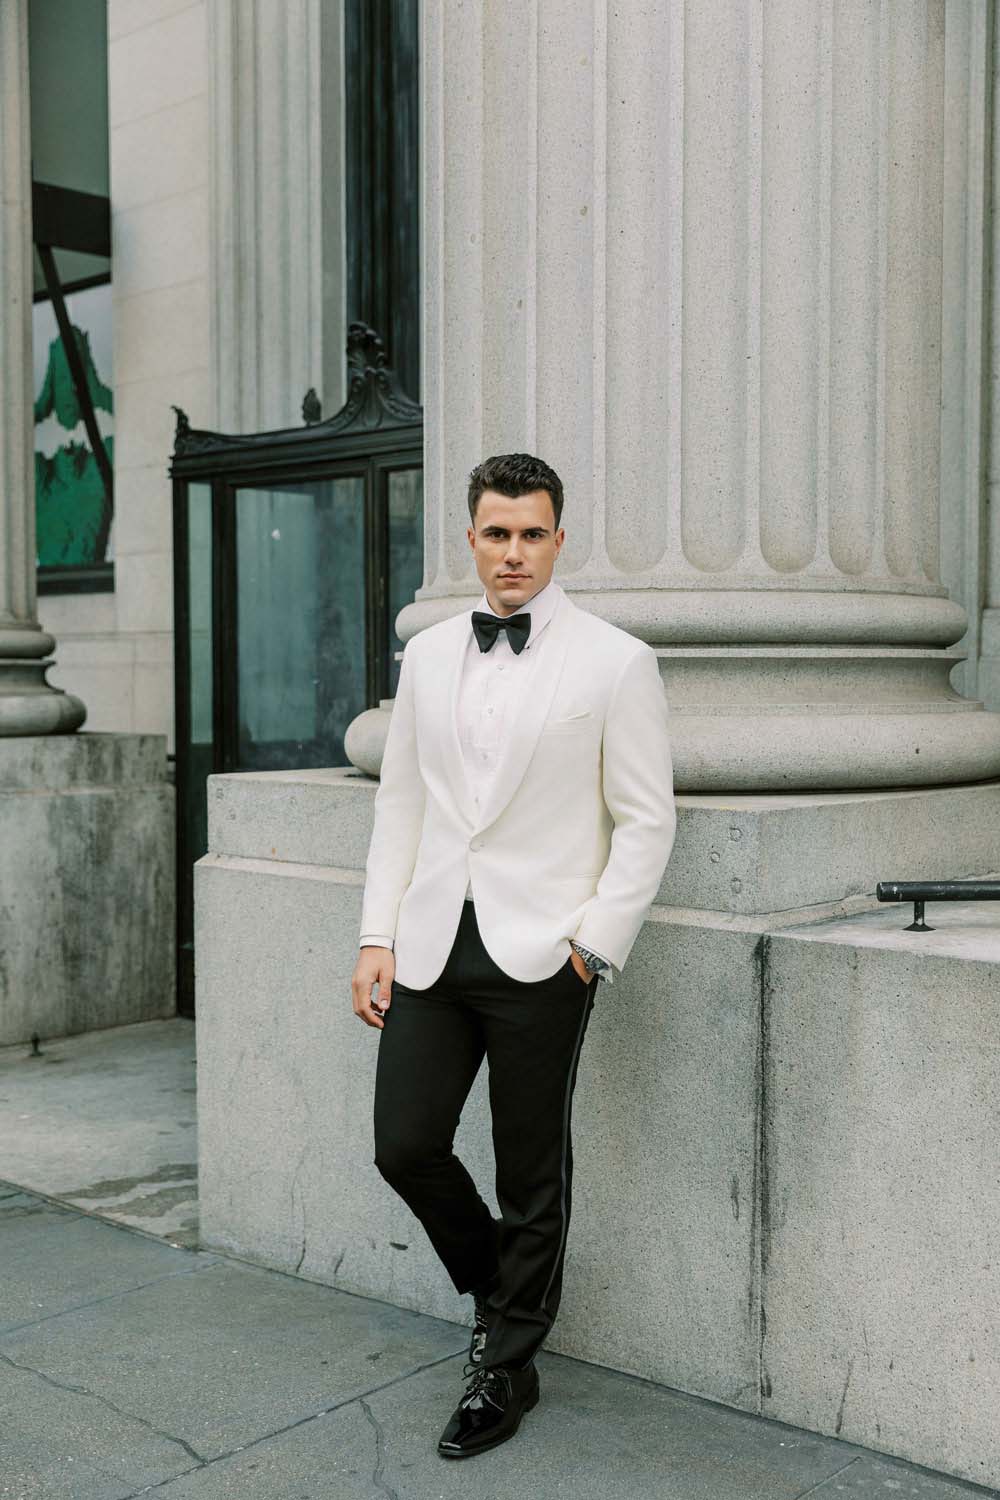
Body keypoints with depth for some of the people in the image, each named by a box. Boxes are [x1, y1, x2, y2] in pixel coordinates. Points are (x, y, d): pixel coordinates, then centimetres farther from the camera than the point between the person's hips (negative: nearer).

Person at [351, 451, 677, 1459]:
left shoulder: (614, 662, -4)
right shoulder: (427, 655, 10)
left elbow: (646, 819, -4)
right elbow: (399, 802, 12)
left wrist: (594, 944, -11)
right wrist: (376, 937, 5)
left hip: (539, 955, -4)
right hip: (431, 947, 4)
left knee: (532, 1176, 8)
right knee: (405, 1148, 5)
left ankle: (506, 1369, 29)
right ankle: (499, 1292, 35)